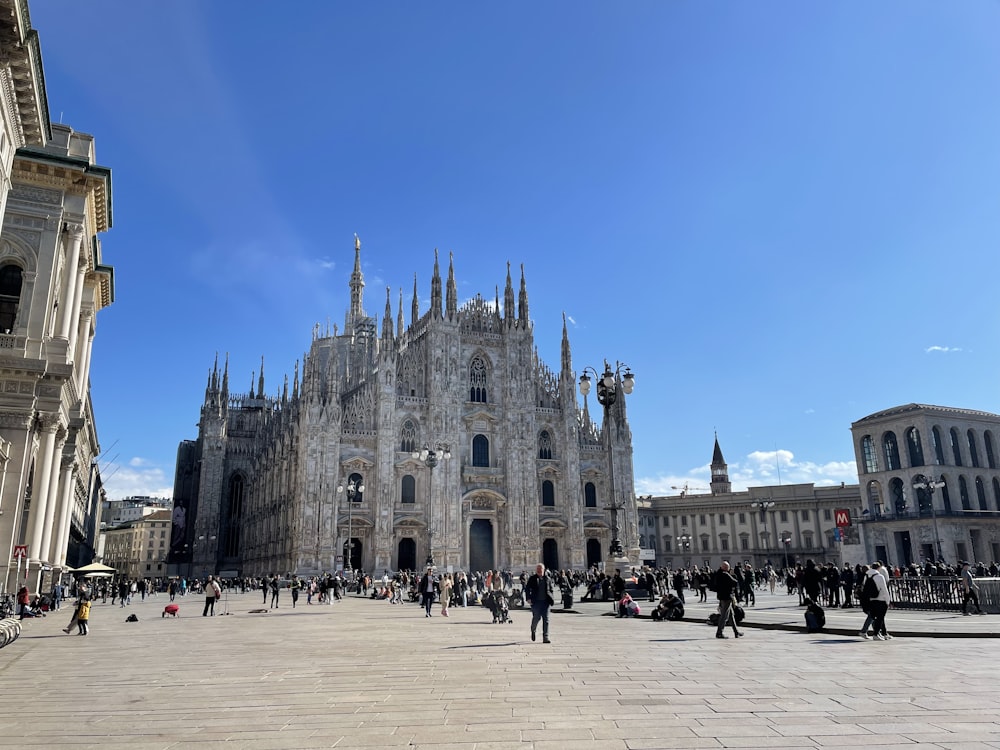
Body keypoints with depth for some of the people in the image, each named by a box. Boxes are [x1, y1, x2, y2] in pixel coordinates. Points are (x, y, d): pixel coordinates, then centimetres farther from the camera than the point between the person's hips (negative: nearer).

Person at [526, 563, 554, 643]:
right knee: (536, 618, -1)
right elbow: (527, 589, 3)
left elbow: (551, 589, 16)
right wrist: (528, 598, -8)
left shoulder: (547, 579, 8)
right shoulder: (532, 578, 1)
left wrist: (551, 599, 7)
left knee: (546, 619, -1)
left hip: (545, 601, 2)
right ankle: (533, 630, 31)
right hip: (536, 602, -2)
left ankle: (545, 637, 2)